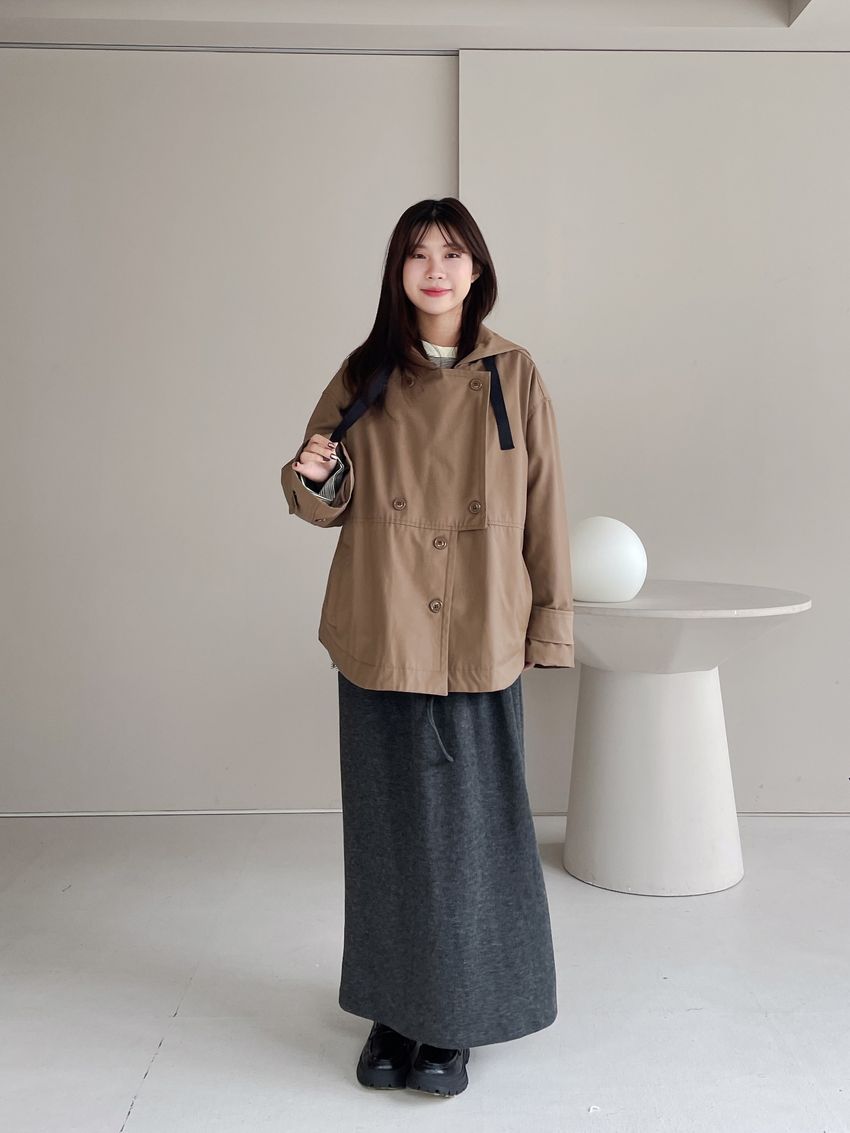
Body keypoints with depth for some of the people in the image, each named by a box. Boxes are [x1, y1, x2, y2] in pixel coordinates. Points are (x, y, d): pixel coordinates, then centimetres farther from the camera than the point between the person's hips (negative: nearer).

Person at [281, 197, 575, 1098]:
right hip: (381, 641, 2)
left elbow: (542, 508, 3)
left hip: (481, 643, -1)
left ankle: (456, 1021, 23)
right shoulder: (363, 376, 5)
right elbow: (330, 505, 10)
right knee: (389, 825, 11)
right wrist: (315, 478, -12)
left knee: (472, 825, 5)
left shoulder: (515, 376, 2)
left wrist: (551, 619, 0)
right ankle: (393, 1007, 28)